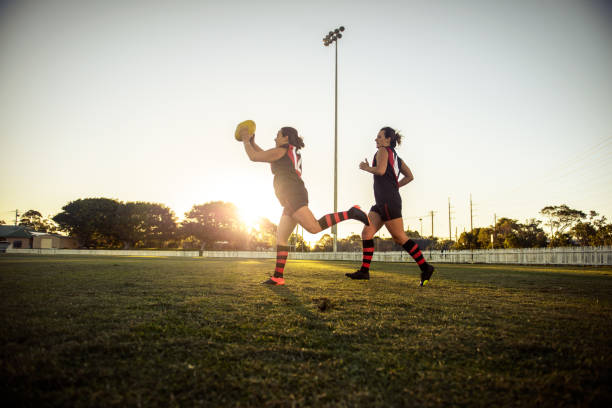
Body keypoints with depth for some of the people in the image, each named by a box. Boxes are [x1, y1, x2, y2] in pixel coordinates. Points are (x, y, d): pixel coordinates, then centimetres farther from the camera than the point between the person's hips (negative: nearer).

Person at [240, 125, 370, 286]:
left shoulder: (282, 151, 3)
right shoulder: (294, 153, 29)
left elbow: (254, 157, 4)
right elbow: (265, 156, 39)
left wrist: (246, 140, 18)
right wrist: (252, 142, 37)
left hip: (293, 195, -10)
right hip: (293, 199, 10)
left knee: (314, 227, -24)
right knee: (281, 237, 7)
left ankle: (350, 213, -24)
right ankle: (278, 277, 7)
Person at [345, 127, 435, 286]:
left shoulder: (383, 150, -2)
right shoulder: (397, 157, 23)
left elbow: (381, 170, -19)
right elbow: (410, 177, 21)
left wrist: (366, 167, -2)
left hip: (388, 201, -10)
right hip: (382, 203, 10)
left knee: (400, 237, -6)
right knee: (366, 232, 3)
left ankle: (425, 268, 2)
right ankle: (364, 271, 0)